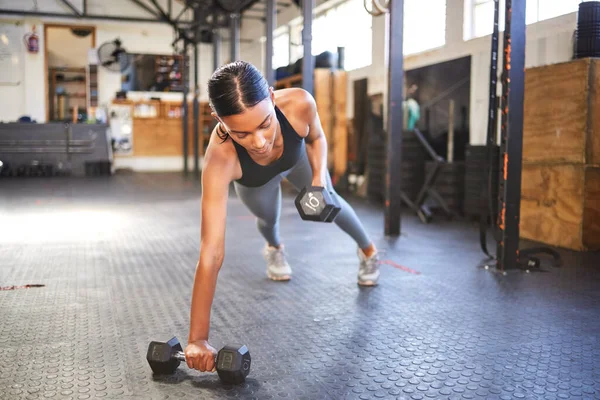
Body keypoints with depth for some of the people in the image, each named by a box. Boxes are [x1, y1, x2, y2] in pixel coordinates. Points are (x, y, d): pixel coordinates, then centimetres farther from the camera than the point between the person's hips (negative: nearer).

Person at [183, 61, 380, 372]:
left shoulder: (299, 103, -44)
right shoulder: (220, 161, -48)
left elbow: (316, 138, -15)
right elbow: (211, 253, -49)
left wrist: (319, 176, -32)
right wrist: (197, 339, -49)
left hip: (297, 158, 1)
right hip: (254, 182, -1)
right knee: (268, 218, 17)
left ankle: (368, 249, 50)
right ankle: (274, 248, 58)